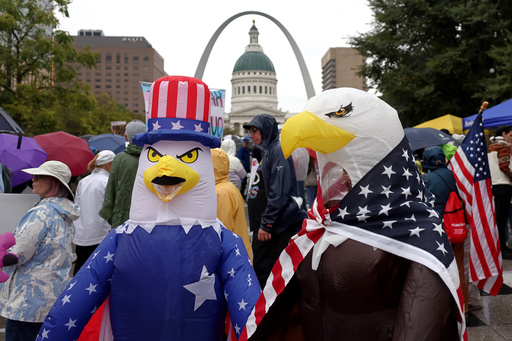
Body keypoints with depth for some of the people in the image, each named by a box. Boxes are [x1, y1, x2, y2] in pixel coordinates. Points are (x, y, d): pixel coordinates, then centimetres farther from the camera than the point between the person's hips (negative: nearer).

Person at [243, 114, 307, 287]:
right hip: (277, 221, 9)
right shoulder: (270, 151, 16)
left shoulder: (279, 150, -13)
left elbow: (279, 193, -21)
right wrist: (265, 222, 17)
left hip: (285, 222, -9)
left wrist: (266, 224, -19)